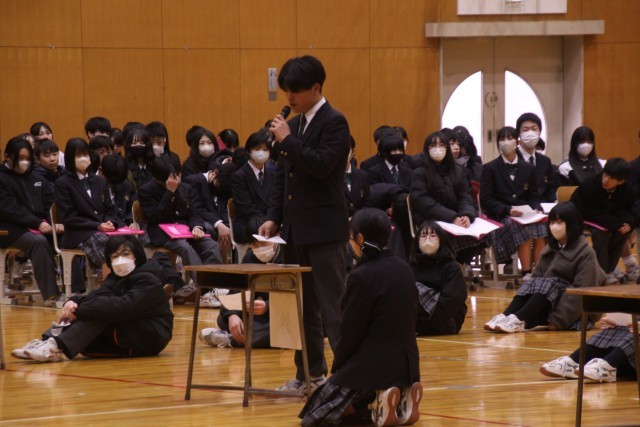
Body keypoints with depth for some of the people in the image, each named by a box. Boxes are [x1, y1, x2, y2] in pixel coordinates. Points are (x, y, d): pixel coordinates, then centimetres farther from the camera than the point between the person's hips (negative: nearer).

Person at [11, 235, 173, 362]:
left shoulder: (148, 281, -15)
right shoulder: (116, 278, 11)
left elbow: (124, 306, -31)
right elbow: (97, 296, -7)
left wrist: (79, 310, -34)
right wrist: (74, 303, -30)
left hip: (151, 339, -8)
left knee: (101, 312, -26)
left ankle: (57, 347, -41)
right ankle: (48, 341, -29)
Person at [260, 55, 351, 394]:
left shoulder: (333, 122, -9)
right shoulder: (293, 125, 14)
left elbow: (321, 165, -22)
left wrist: (288, 140, -17)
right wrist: (273, 217, 6)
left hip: (325, 229, -8)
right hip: (295, 227, 8)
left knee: (332, 304, -8)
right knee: (303, 304, 11)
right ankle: (310, 374, 18)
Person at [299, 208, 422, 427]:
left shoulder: (362, 276, -17)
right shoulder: (404, 269, 6)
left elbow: (350, 332, -13)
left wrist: (337, 365, 5)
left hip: (373, 366, -8)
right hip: (406, 363, 8)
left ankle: (377, 404, -13)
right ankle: (399, 400, 6)